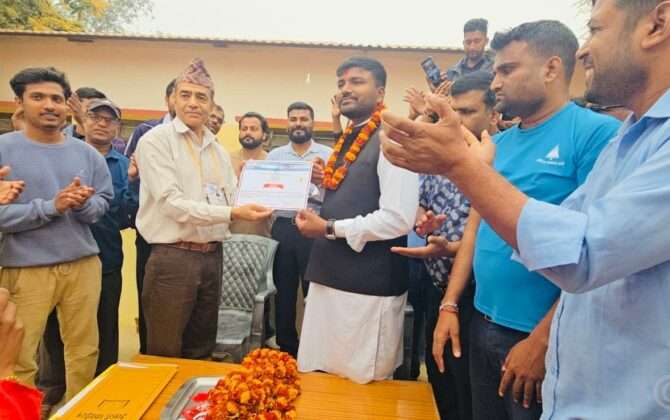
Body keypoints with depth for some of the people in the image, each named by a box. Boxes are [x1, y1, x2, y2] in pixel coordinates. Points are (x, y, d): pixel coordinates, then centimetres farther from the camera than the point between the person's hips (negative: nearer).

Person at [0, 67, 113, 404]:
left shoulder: (86, 153, 7)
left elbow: (104, 200, 7)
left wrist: (84, 204, -14)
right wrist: (51, 206, -18)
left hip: (83, 264, 3)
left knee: (85, 349, 13)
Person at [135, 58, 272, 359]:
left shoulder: (218, 150, 14)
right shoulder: (156, 140, -7)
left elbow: (231, 201, 12)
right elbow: (172, 203, -17)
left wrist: (252, 206, -8)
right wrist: (233, 213, -25)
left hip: (212, 257, 6)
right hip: (173, 258, -6)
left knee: (201, 352, 18)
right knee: (165, 356, 6)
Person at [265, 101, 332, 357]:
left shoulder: (328, 154, 3)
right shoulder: (274, 155, 12)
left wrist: (323, 180, -23)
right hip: (283, 228, 3)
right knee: (284, 292, 11)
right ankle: (285, 348, 28)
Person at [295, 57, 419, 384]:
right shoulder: (344, 142, 14)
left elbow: (399, 219, -22)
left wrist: (329, 228, -15)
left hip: (369, 287, -8)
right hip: (328, 277, 8)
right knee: (315, 378, 19)